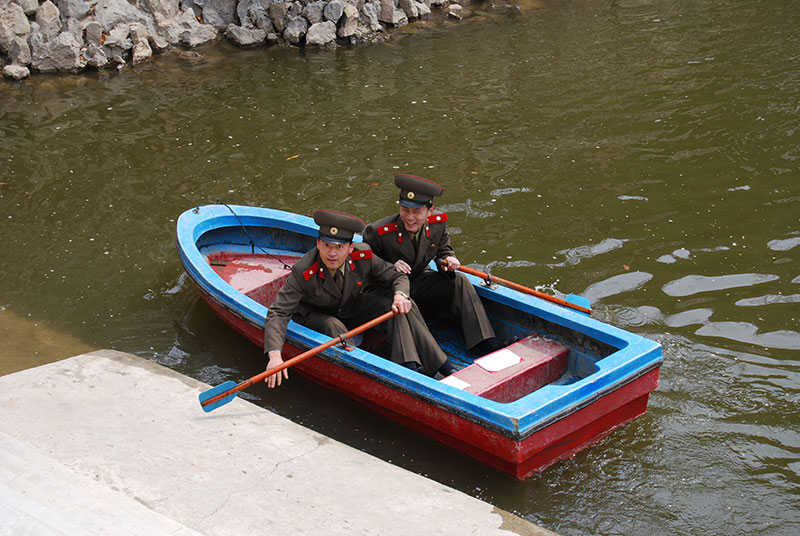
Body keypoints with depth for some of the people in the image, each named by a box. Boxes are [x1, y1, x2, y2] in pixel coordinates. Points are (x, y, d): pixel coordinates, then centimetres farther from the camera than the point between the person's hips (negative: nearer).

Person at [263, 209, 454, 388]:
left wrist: (400, 294, -32)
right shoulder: (303, 272, -32)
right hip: (313, 316, -4)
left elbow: (397, 276, -7)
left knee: (402, 306, -16)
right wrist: (275, 355, -48)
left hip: (350, 308, 4)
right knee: (333, 327, -38)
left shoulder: (362, 256, -22)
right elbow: (278, 313, -34)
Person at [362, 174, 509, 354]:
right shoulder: (377, 232, -24)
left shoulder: (438, 224, -11)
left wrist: (448, 260, -18)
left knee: (460, 281, -13)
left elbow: (443, 250, 7)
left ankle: (484, 342, -17)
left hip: (419, 282, 5)